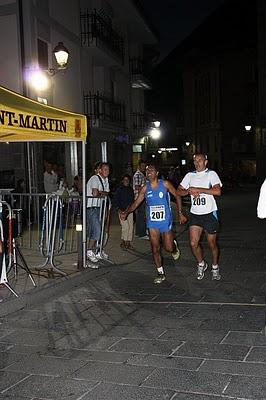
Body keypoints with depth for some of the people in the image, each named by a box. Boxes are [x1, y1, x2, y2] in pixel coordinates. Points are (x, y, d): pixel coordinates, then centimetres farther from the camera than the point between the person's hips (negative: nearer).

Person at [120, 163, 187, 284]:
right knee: (155, 248, 1)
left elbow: (177, 196, 1)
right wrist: (126, 212, -12)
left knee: (168, 248, 3)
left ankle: (174, 246, 41)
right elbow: (136, 203, 4)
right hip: (152, 222, 2)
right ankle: (160, 273, 15)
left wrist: (180, 214, -1)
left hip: (165, 221, -2)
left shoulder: (165, 184, -7)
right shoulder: (145, 188, 0)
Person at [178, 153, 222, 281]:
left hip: (209, 214, -3)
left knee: (212, 244, 7)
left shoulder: (211, 174, -5)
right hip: (195, 214, 3)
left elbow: (217, 191, -19)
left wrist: (198, 189, -19)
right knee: (193, 243, -4)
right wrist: (189, 191, -10)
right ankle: (201, 264, 22)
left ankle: (215, 267, 29)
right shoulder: (190, 175, 9)